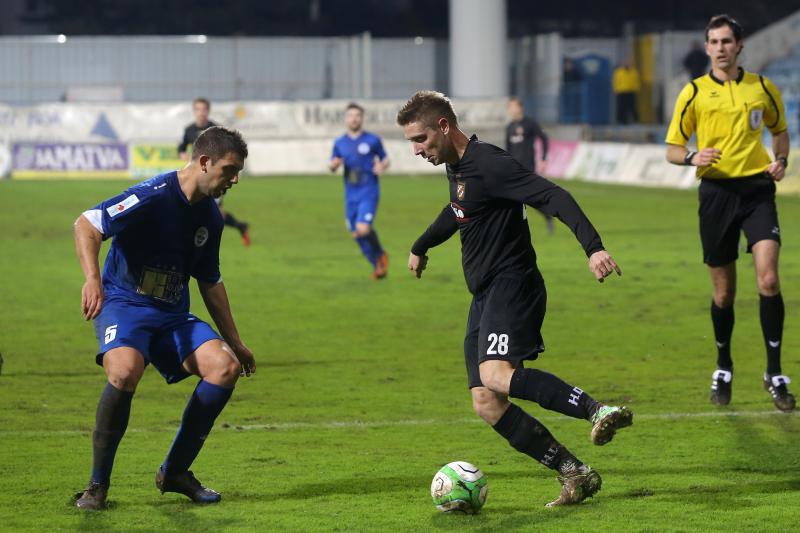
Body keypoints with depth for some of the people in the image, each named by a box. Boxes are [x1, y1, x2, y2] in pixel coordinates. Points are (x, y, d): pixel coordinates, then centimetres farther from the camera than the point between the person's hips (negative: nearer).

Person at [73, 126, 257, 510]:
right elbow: (86, 225, -22)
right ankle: (97, 485, -18)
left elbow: (210, 283, 22)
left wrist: (235, 342, 24)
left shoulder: (210, 217, 9)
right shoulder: (154, 196, -15)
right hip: (125, 305, -7)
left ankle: (174, 472, 0)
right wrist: (93, 279, -37)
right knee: (124, 371, -36)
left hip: (173, 315, 7)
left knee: (225, 366, -16)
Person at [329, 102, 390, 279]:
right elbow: (332, 166, 14)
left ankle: (381, 255, 8)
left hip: (369, 193, -5)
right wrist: (333, 164, -10)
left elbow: (385, 159, 8)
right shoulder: (339, 143, 7)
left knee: (363, 229, -21)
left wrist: (382, 167, -15)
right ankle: (378, 267, 24)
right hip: (351, 195, 5)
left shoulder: (372, 140, -2)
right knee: (356, 234, 6)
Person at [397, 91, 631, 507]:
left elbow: (553, 196, -22)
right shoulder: (456, 166, 17)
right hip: (484, 296, 10)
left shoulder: (488, 164, -13)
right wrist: (420, 246, 56)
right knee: (486, 404, -2)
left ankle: (600, 412, -38)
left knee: (497, 375, -32)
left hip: (511, 284, -10)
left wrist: (593, 247, -35)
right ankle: (575, 476, -1)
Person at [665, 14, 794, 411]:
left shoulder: (762, 89, 7)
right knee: (723, 292, 5)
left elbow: (780, 130, 24)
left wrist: (781, 161, 4)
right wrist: (693, 158, -17)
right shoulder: (695, 93, 4)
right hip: (717, 191, 0)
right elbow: (672, 150, 6)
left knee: (768, 278, -17)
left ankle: (775, 374, -8)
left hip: (757, 189, 0)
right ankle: (723, 369, 27)